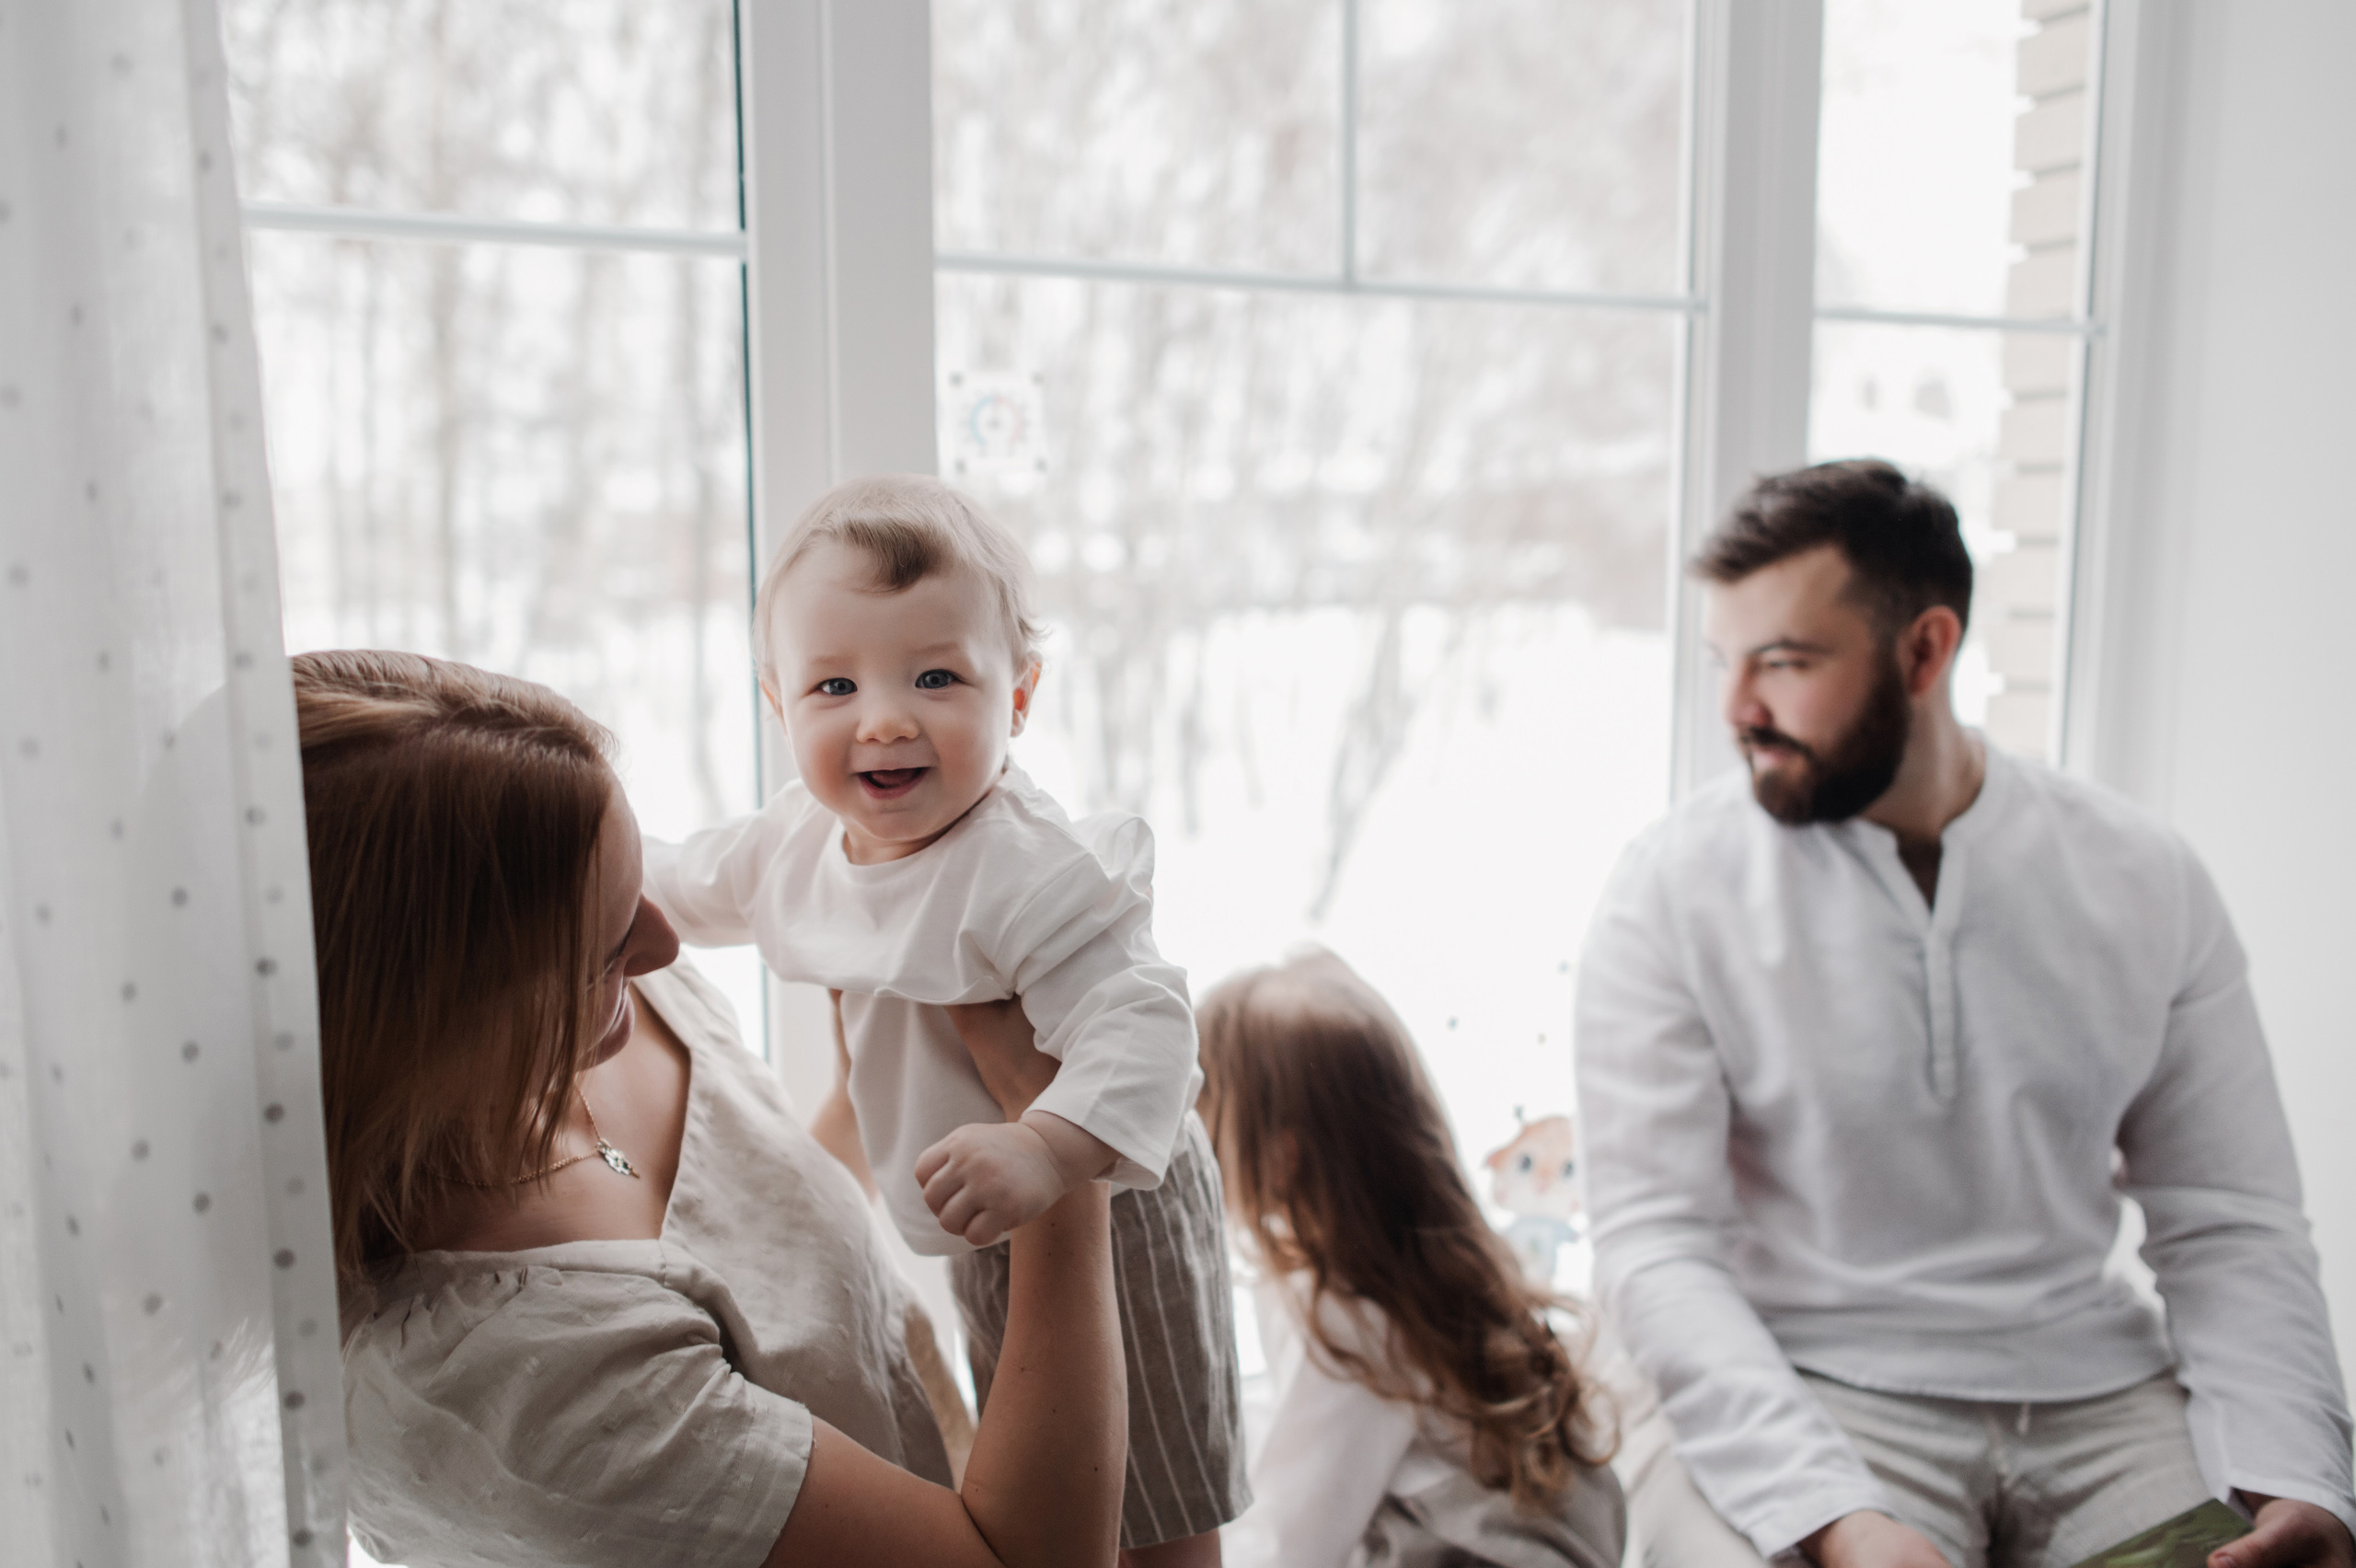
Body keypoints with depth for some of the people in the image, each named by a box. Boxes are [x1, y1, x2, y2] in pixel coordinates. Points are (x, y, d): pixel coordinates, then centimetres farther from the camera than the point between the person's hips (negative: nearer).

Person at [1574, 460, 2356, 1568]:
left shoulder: (2144, 882, 1)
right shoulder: (1672, 891, -9)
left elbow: (2229, 1225, 5)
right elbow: (1652, 1242, -13)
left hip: (2096, 1384, 3)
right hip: (1817, 1390, -3)